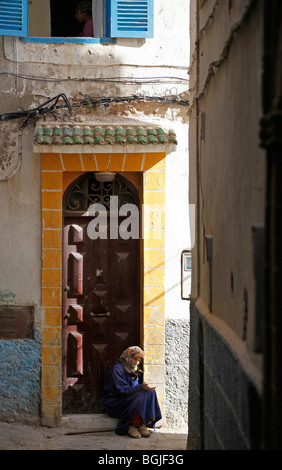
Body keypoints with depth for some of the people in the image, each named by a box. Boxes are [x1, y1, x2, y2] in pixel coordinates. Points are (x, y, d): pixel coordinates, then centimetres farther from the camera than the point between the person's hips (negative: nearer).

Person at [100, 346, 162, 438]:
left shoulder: (134, 370, 13)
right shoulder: (117, 369, -14)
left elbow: (134, 388, 13)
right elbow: (123, 390, -21)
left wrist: (144, 387, -9)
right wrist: (141, 387, -29)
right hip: (115, 402, -8)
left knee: (150, 392, -15)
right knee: (140, 396, -30)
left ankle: (143, 424, -19)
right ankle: (132, 426, -21)